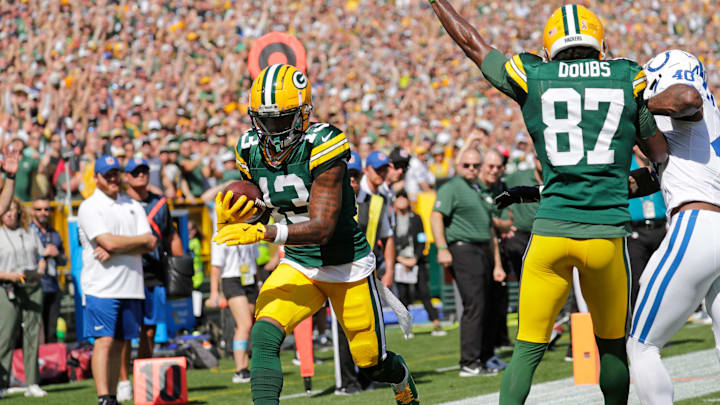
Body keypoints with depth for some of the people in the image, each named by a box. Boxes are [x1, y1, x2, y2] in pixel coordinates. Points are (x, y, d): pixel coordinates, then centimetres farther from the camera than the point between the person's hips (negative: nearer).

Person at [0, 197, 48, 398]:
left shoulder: (30, 234, 16)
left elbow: (41, 259, 19)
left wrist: (39, 272, -2)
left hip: (32, 287, 4)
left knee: (32, 334, 2)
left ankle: (32, 384, 5)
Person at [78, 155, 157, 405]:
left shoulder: (133, 206, 15)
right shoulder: (89, 207, -2)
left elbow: (149, 246, 4)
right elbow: (109, 241, -15)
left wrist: (115, 251, -11)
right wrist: (142, 239, -2)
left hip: (131, 286, 5)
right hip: (102, 287, -5)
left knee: (119, 343, 6)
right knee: (104, 341, -12)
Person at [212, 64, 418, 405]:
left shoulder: (320, 147, -25)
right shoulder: (251, 150, -6)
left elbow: (321, 229, -30)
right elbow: (253, 213, 7)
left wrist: (260, 233, -41)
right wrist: (229, 221, -17)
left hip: (347, 267, -4)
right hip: (298, 266, 4)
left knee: (372, 365, 11)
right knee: (263, 338, -22)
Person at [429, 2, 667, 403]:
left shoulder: (533, 77, 4)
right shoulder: (629, 78, 4)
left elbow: (471, 42, 20)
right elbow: (661, 155, 12)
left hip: (551, 230, 0)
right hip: (607, 230, 0)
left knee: (529, 348, 4)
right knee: (612, 345, 16)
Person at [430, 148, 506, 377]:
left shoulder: (479, 191, 26)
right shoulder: (452, 188, 0)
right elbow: (436, 217, -13)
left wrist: (497, 263, 24)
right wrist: (442, 249, -25)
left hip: (483, 253, 8)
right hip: (463, 249, -8)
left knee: (484, 308, 8)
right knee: (474, 306, -14)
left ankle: (484, 358, 14)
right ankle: (469, 364, -14)